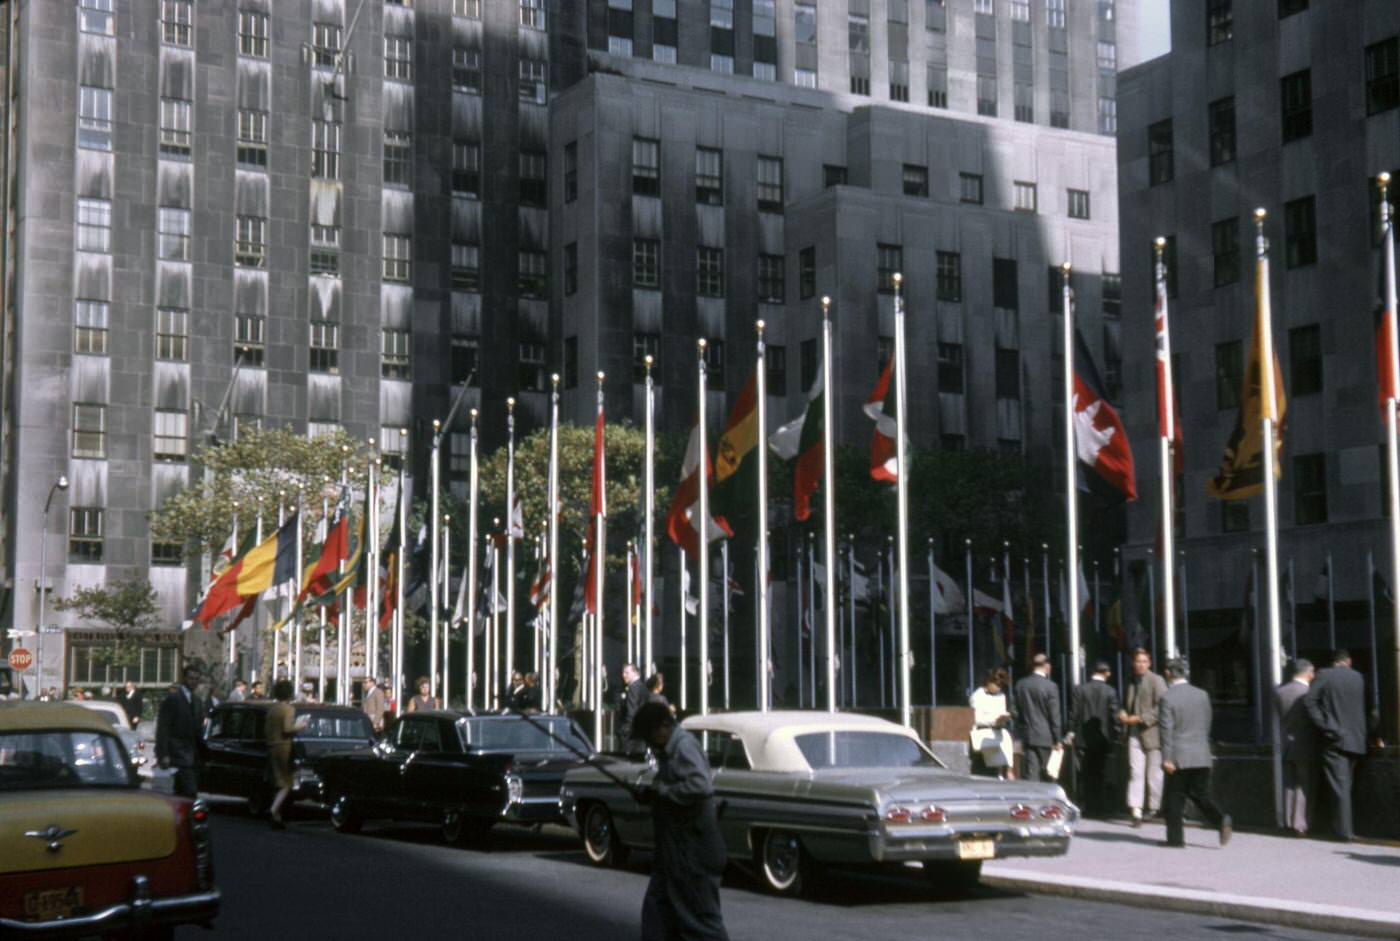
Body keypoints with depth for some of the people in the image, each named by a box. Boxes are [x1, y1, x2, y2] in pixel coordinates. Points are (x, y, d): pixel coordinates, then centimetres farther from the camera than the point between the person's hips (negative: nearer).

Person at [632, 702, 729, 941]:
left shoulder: (685, 746, -17)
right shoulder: (668, 750, 13)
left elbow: (700, 786, -31)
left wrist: (662, 791, -21)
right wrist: (652, 794, 5)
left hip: (692, 848, -10)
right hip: (673, 847, 10)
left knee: (701, 913, -4)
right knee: (657, 908, 15)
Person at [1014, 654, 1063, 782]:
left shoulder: (1021, 685, 4)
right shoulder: (1050, 686, -11)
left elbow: (1018, 711, 10)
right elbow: (1054, 716, -9)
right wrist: (1057, 740, -4)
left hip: (1027, 736, 3)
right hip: (1046, 737, -3)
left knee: (1030, 774, 1)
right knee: (1047, 777, 7)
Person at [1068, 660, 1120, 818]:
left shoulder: (1080, 690, -5)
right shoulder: (1111, 692, -6)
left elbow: (1074, 713, -4)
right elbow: (1114, 716, -6)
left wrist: (1072, 732, 4)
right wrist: (1114, 736, 2)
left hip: (1084, 739, 0)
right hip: (1103, 739, 0)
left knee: (1086, 775, 6)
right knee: (1101, 775, 9)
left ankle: (1087, 808, 3)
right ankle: (1100, 809, 9)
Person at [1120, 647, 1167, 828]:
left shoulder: (1156, 681, -5)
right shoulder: (1131, 683, 14)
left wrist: (1140, 719, -17)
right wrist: (1123, 715, 4)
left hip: (1151, 732, -4)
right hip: (1134, 733, 4)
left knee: (1154, 773, 5)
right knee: (1135, 771, -6)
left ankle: (1154, 808, 16)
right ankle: (1136, 810, -11)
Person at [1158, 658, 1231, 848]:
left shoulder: (1167, 698, -11)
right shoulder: (1202, 695, 6)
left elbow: (1166, 730, -14)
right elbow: (1207, 725, 13)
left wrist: (1166, 759, -13)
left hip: (1179, 756, -5)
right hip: (1201, 756, 5)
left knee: (1174, 798, 5)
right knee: (1202, 794, 10)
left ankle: (1175, 837, 8)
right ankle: (1220, 819, -13)